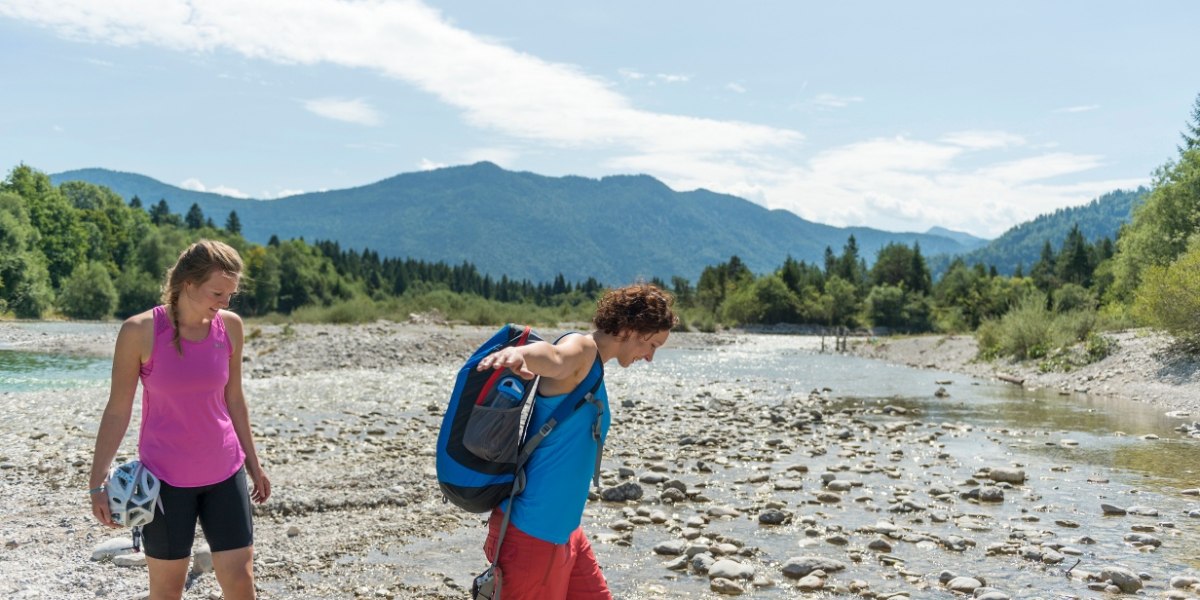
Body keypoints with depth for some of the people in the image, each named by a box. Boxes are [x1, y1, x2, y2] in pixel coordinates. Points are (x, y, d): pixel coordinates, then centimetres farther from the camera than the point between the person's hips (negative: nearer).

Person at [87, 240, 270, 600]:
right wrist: (97, 482, -6)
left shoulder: (230, 327, -3)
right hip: (166, 477, -3)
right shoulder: (140, 331, -13)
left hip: (224, 473, 3)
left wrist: (253, 463, 13)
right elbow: (117, 410, -6)